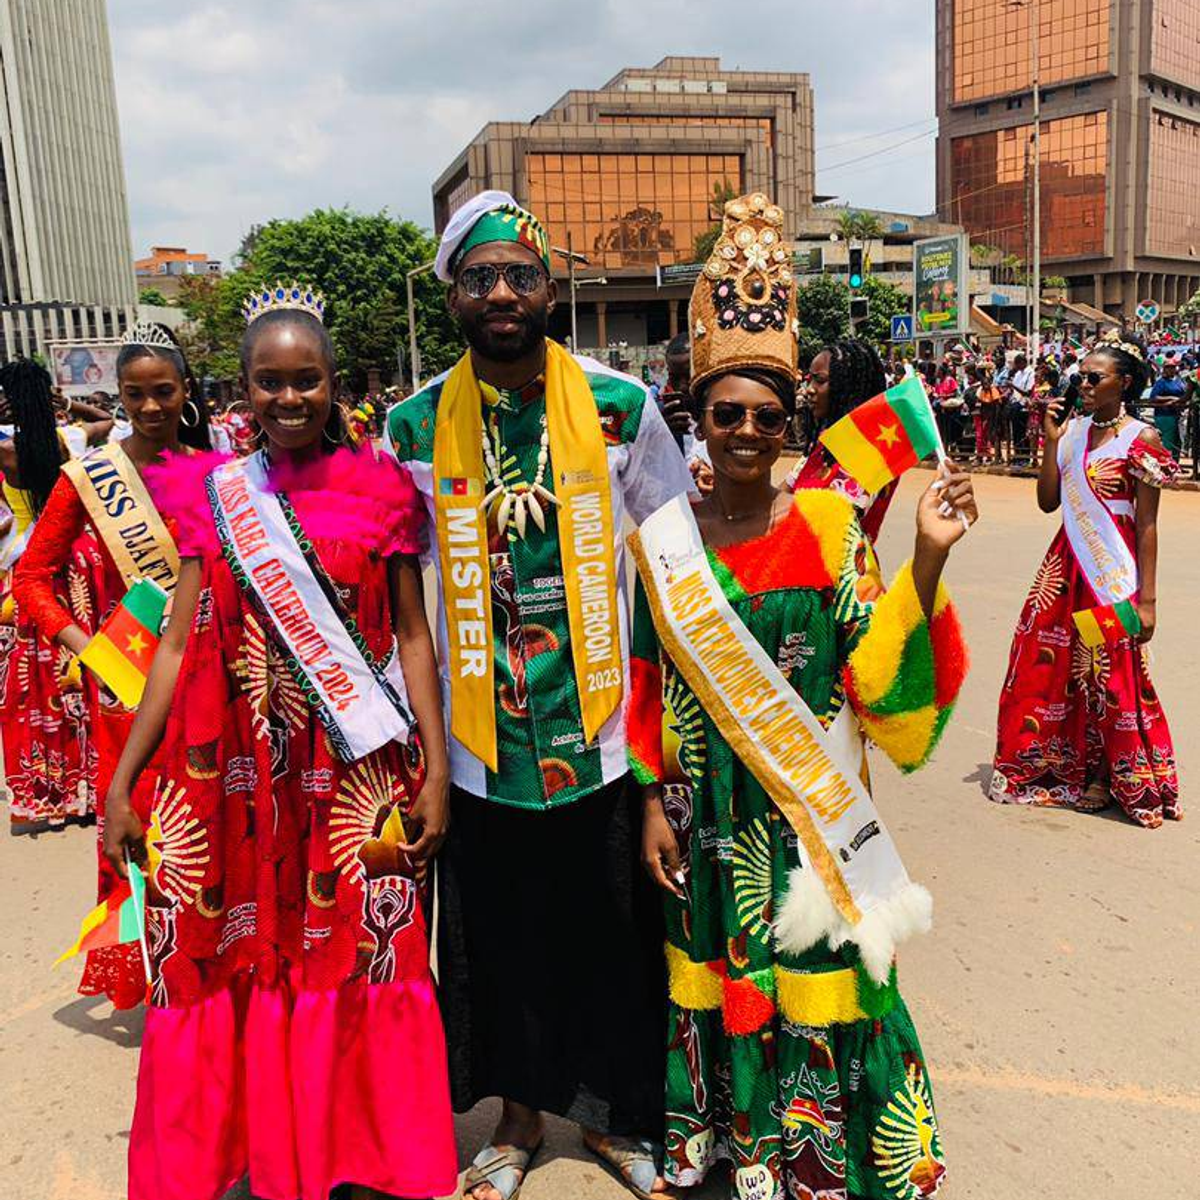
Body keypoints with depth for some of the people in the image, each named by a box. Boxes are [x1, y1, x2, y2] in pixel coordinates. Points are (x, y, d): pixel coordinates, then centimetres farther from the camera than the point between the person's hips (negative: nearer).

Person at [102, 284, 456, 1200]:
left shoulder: (377, 488, 2)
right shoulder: (215, 493, 6)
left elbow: (413, 636, 1)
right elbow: (179, 643, 5)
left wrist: (437, 768, -5)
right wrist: (123, 781, 2)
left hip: (359, 774, -1)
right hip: (237, 770, 2)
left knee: (358, 955, 6)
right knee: (235, 960, 7)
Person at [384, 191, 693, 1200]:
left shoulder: (620, 406, -4)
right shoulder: (414, 427, 0)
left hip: (603, 733, -1)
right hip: (480, 739, 1)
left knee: (612, 932, 12)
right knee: (501, 933, 15)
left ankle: (617, 1111, 38)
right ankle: (520, 1117, 39)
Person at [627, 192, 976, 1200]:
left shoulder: (828, 524, -7)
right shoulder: (664, 538, -3)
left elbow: (873, 668, -12)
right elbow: (649, 687, 3)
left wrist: (927, 559, -23)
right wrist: (653, 800, 2)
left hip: (809, 802, -1)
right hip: (709, 806, 2)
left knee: (812, 971, 9)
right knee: (715, 968, 15)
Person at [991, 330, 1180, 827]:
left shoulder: (1141, 439, -8)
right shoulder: (1073, 429, 8)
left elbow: (1147, 525, -10)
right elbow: (1048, 502, 6)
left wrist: (1146, 598, -12)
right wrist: (1051, 442, -2)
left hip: (1114, 571, -5)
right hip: (1066, 563, 6)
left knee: (1109, 677, 0)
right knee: (1047, 665, 8)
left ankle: (1109, 777, 17)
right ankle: (1052, 765, 24)